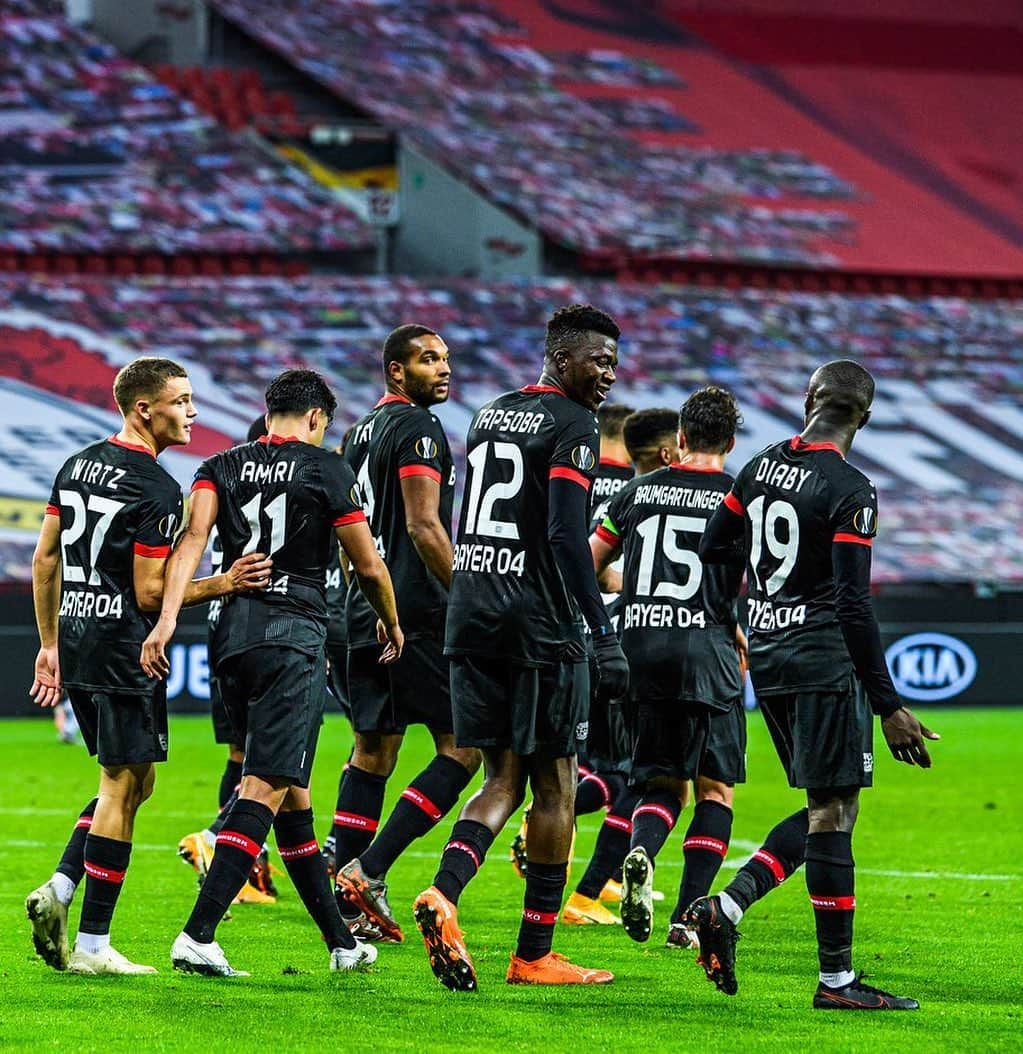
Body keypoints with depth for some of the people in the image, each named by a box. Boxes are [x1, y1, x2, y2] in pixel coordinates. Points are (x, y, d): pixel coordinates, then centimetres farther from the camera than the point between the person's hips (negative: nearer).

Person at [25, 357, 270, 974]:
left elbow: (45, 560, 15)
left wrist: (50, 644, 21)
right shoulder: (156, 490, -15)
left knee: (133, 780, 19)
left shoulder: (79, 465, 10)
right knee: (123, 787, -2)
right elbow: (150, 595, -16)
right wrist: (225, 584, -14)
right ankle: (92, 947, -1)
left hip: (75, 641, 8)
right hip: (124, 652, -8)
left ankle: (59, 890, 4)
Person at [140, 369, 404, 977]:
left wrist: (168, 618, -14)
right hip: (295, 636, -6)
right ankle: (198, 936, -23)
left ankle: (342, 942, 21)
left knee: (294, 794, 13)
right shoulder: (328, 470, 0)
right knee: (266, 790, -10)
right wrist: (392, 625, 23)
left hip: (232, 634, 6)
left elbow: (194, 537, -6)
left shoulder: (221, 467, 11)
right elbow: (369, 568, 5)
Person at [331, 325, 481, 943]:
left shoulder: (363, 431, 18)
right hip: (416, 611, -9)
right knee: (463, 747, -6)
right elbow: (424, 526, -18)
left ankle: (346, 902, 9)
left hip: (365, 610, 9)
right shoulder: (417, 428, -10)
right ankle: (369, 871, -13)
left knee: (373, 750, 12)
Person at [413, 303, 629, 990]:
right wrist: (605, 636, -19)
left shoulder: (490, 416, 16)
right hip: (539, 624, -7)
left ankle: (444, 893, -17)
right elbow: (566, 535, -18)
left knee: (503, 780, 9)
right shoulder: (573, 426, -9)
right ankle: (534, 954, 6)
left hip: (472, 617, 7)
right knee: (555, 787, 4)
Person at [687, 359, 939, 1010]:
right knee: (833, 812, -4)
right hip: (825, 661, -8)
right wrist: (889, 706, -14)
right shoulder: (850, 491, -14)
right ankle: (837, 979, -3)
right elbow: (854, 604, -17)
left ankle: (726, 908, 2)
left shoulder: (761, 467, 7)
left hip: (768, 657, 8)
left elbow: (712, 549, 17)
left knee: (828, 810, 15)